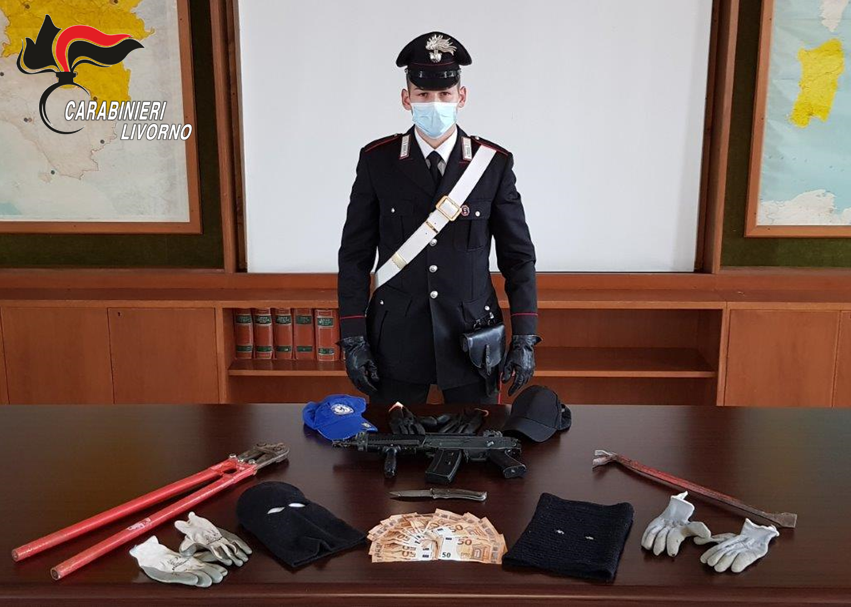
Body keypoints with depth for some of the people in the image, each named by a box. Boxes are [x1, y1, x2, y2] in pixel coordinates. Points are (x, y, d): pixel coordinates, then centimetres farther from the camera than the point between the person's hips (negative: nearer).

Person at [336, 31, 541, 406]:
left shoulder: (495, 163, -2)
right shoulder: (377, 160, -2)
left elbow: (518, 255, 2)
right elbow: (355, 255, 1)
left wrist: (525, 338, -4)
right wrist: (353, 339, -4)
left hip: (472, 340, 0)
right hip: (395, 339, 0)